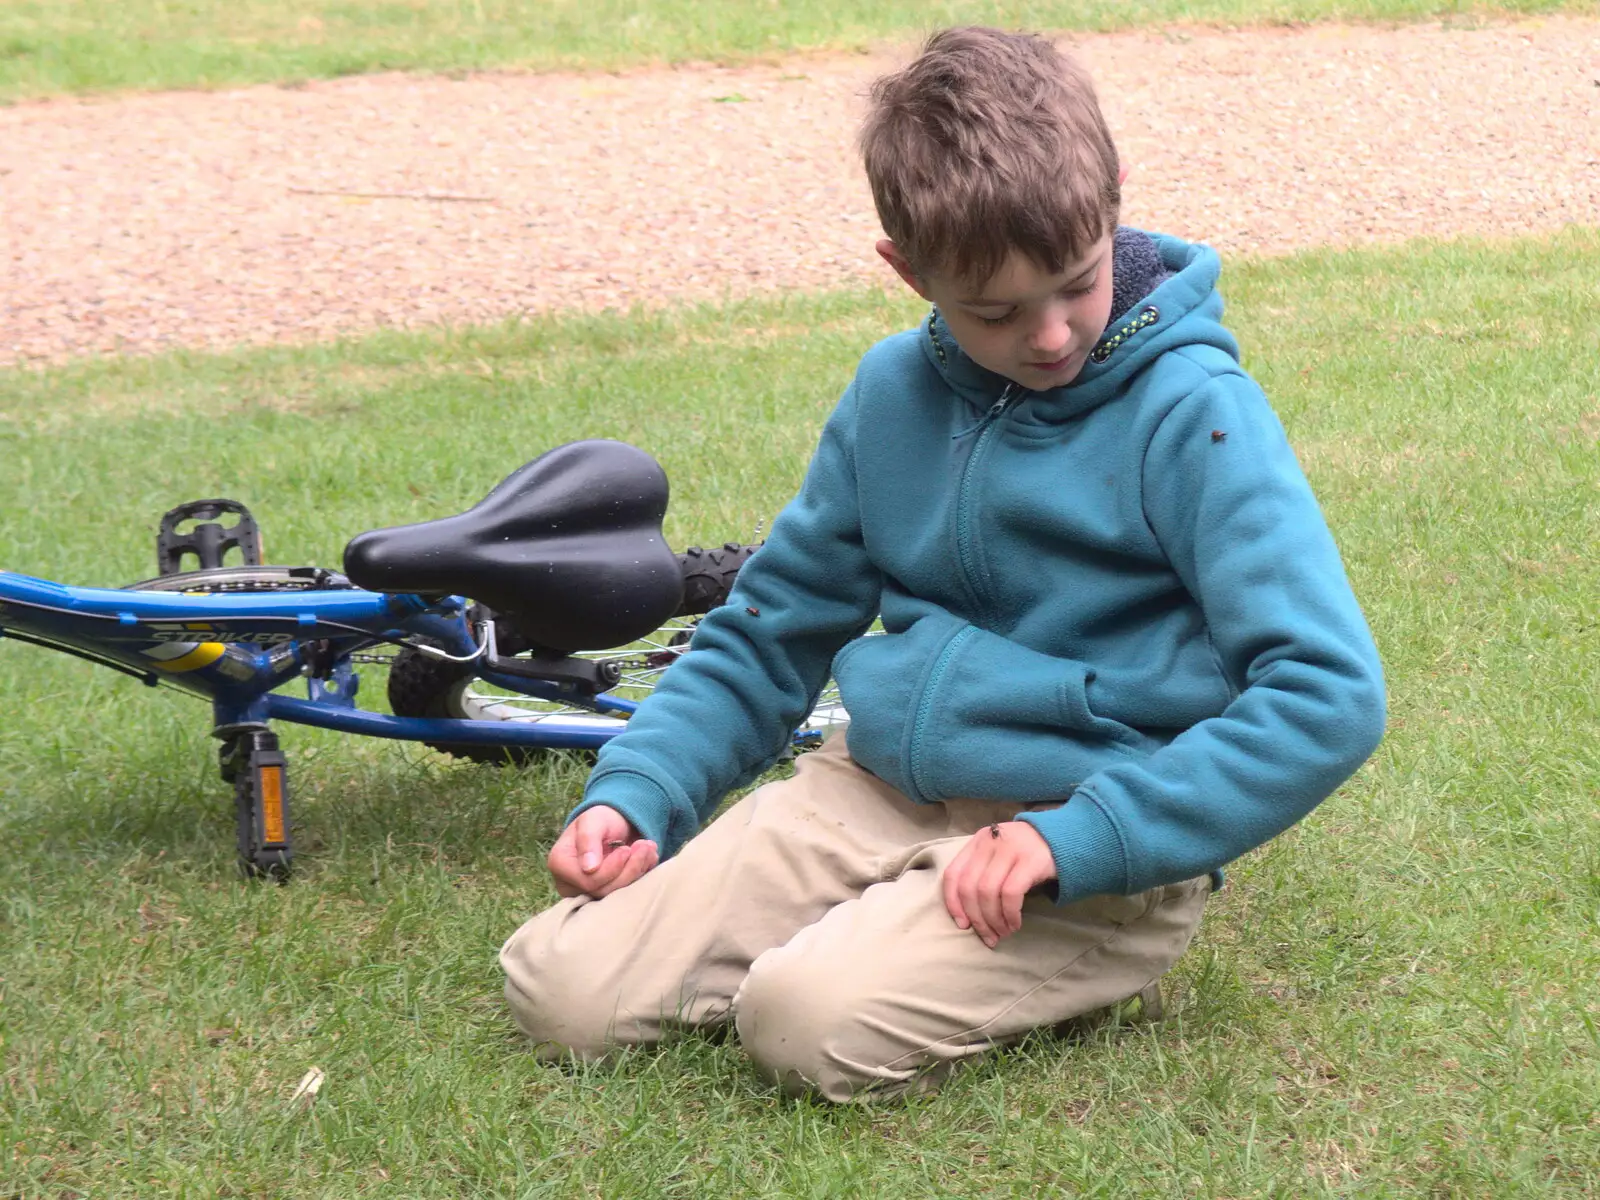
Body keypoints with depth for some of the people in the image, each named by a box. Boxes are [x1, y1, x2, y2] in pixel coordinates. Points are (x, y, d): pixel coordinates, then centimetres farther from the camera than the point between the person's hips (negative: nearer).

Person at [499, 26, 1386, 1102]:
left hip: (1097, 855, -5)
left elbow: (1330, 695, -18)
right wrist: (633, 797, 2)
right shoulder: (895, 393, 7)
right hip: (872, 798, 6)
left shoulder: (1193, 414, -11)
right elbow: (767, 634, 18)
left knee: (815, 1019, -30)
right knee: (560, 987, -9)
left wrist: (1078, 840, -23)